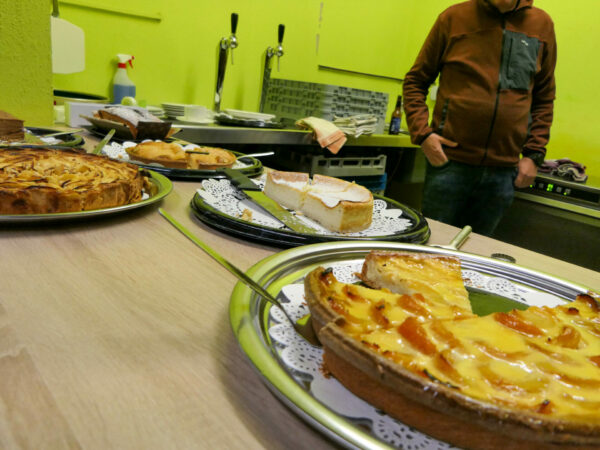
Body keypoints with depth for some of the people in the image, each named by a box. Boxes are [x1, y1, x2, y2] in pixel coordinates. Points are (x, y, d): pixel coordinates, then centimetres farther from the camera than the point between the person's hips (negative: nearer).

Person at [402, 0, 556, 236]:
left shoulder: (542, 24, 10)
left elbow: (544, 98, 15)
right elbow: (415, 80, 6)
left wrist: (534, 154, 6)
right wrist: (422, 133, -9)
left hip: (503, 172, 3)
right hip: (449, 162, -2)